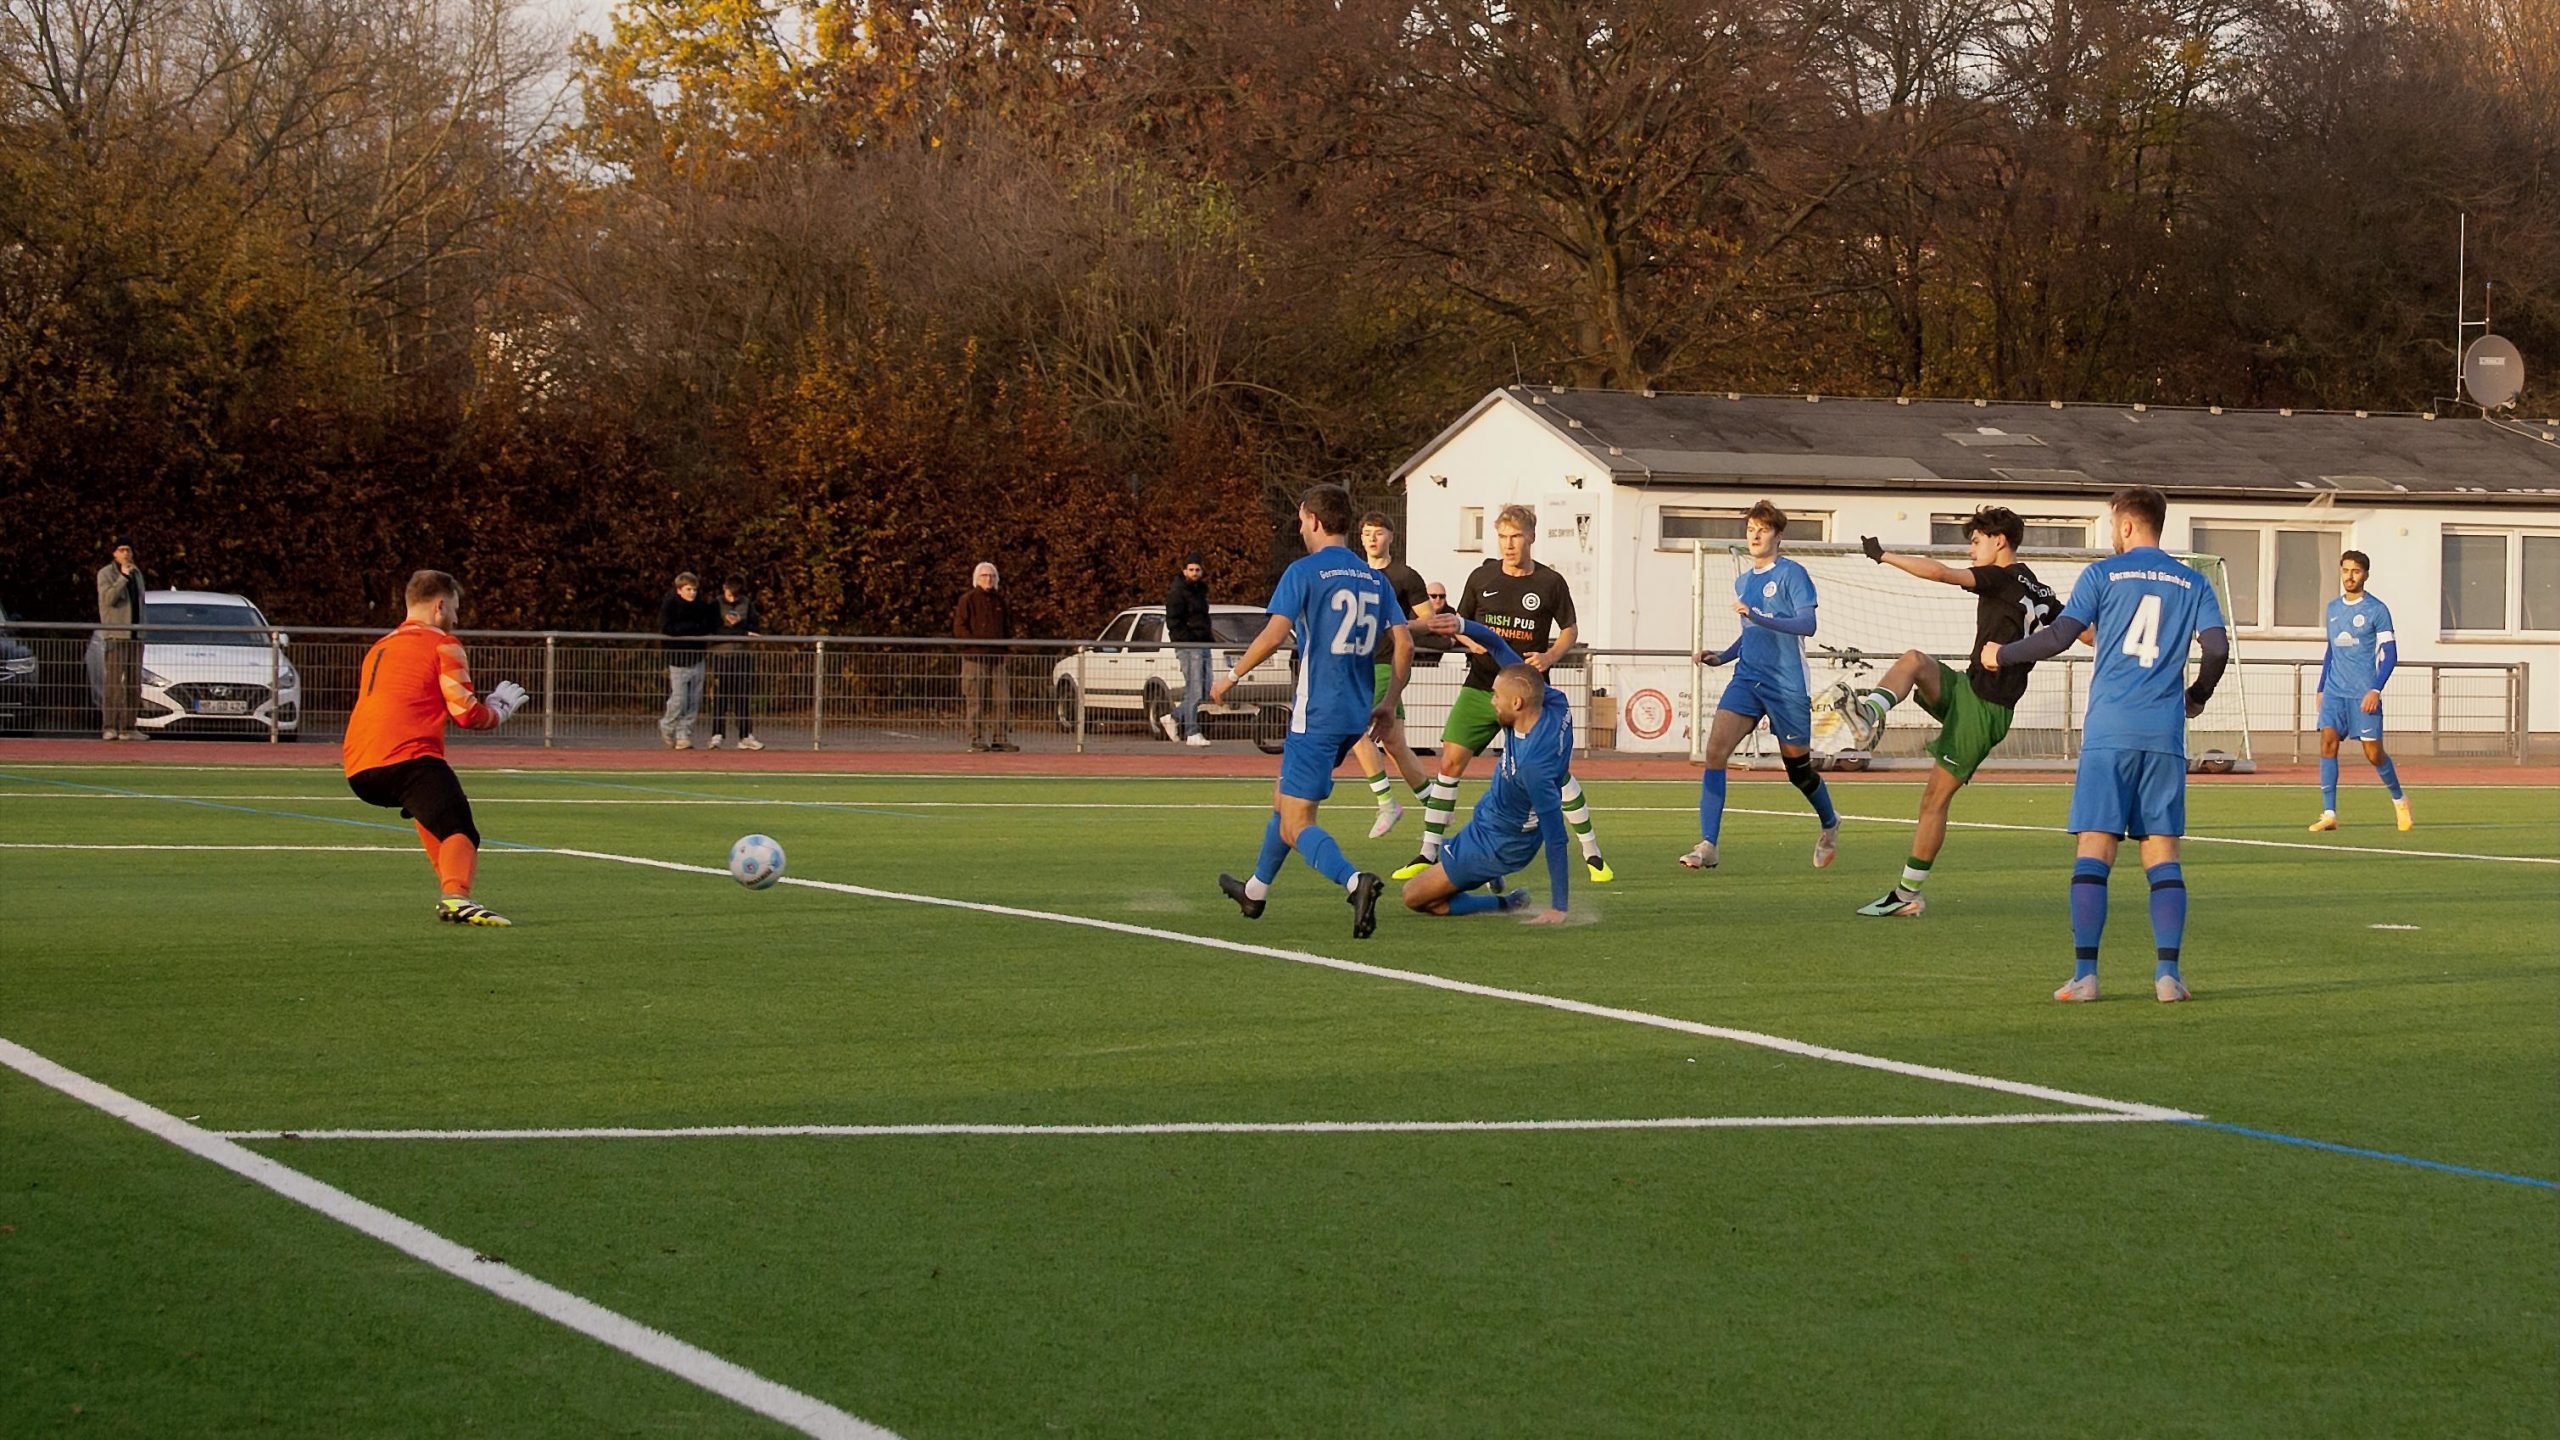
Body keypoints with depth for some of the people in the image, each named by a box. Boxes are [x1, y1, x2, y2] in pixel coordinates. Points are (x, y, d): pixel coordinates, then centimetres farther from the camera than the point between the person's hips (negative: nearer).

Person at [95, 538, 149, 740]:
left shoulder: (137, 574, 17)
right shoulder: (106, 574, -2)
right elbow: (108, 598, -17)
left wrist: (143, 629, 16)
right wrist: (123, 577, -22)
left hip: (135, 635, 7)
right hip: (115, 634, -7)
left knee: (133, 682, 4)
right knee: (113, 681, -13)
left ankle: (128, 727, 7)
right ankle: (109, 727, -15)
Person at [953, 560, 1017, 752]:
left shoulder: (999, 601, 17)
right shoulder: (967, 600, 0)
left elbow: (1008, 627, 25)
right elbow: (959, 628, -6)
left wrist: (1005, 641, 7)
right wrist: (977, 642, -16)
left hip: (996, 657, 5)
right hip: (974, 657, -5)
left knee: (1001, 700, 1)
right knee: (976, 700, -5)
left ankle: (999, 738, 4)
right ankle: (977, 738, -2)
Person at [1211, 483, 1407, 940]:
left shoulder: (1303, 571, -8)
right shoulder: (1374, 578, 11)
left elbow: (1274, 633, -16)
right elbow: (1404, 643, 5)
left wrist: (1232, 676, -4)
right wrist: (1389, 702, 12)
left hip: (1316, 714, -8)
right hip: (1357, 715, 8)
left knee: (1295, 826, -7)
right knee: (1283, 794, 27)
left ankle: (1354, 881, -33)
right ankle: (1255, 890, 40)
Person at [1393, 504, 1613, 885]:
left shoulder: (1551, 583, -2)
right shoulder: (1482, 578, 4)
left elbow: (1570, 629, 9)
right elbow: (1460, 623, 15)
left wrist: (1550, 656, -9)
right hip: (1481, 687, 2)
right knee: (1450, 762, -6)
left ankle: (1592, 854, 8)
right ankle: (1428, 853, 3)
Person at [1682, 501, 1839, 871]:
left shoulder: (1792, 574, -6)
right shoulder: (1742, 582, 16)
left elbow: (1808, 623, -18)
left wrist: (1758, 617, -28)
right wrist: (1721, 657, 12)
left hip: (1787, 685, -5)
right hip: (1746, 678, 5)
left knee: (1798, 766, 8)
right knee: (1716, 749, -16)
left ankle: (1829, 824, 40)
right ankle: (1707, 845, -19)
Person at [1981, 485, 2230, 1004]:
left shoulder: (2103, 574, 3)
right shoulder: (2192, 583, 10)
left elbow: (2059, 636, -3)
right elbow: (2217, 648, 2)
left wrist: (2001, 655, 12)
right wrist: (2196, 697, 20)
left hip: (2108, 732, -2)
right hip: (2165, 736, 2)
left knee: (2094, 849, -3)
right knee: (2162, 851, 4)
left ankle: (2085, 973, -8)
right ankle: (2168, 972, -4)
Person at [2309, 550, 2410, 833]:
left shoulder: (2376, 609, -5)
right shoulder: (2333, 608, 13)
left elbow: (2390, 653, -7)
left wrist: (2375, 690, -17)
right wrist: (2321, 688, 18)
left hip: (2364, 694, -5)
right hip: (2335, 691, 5)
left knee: (2373, 752, -1)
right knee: (2327, 743, -11)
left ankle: (2399, 800, 25)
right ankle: (2329, 814, -12)